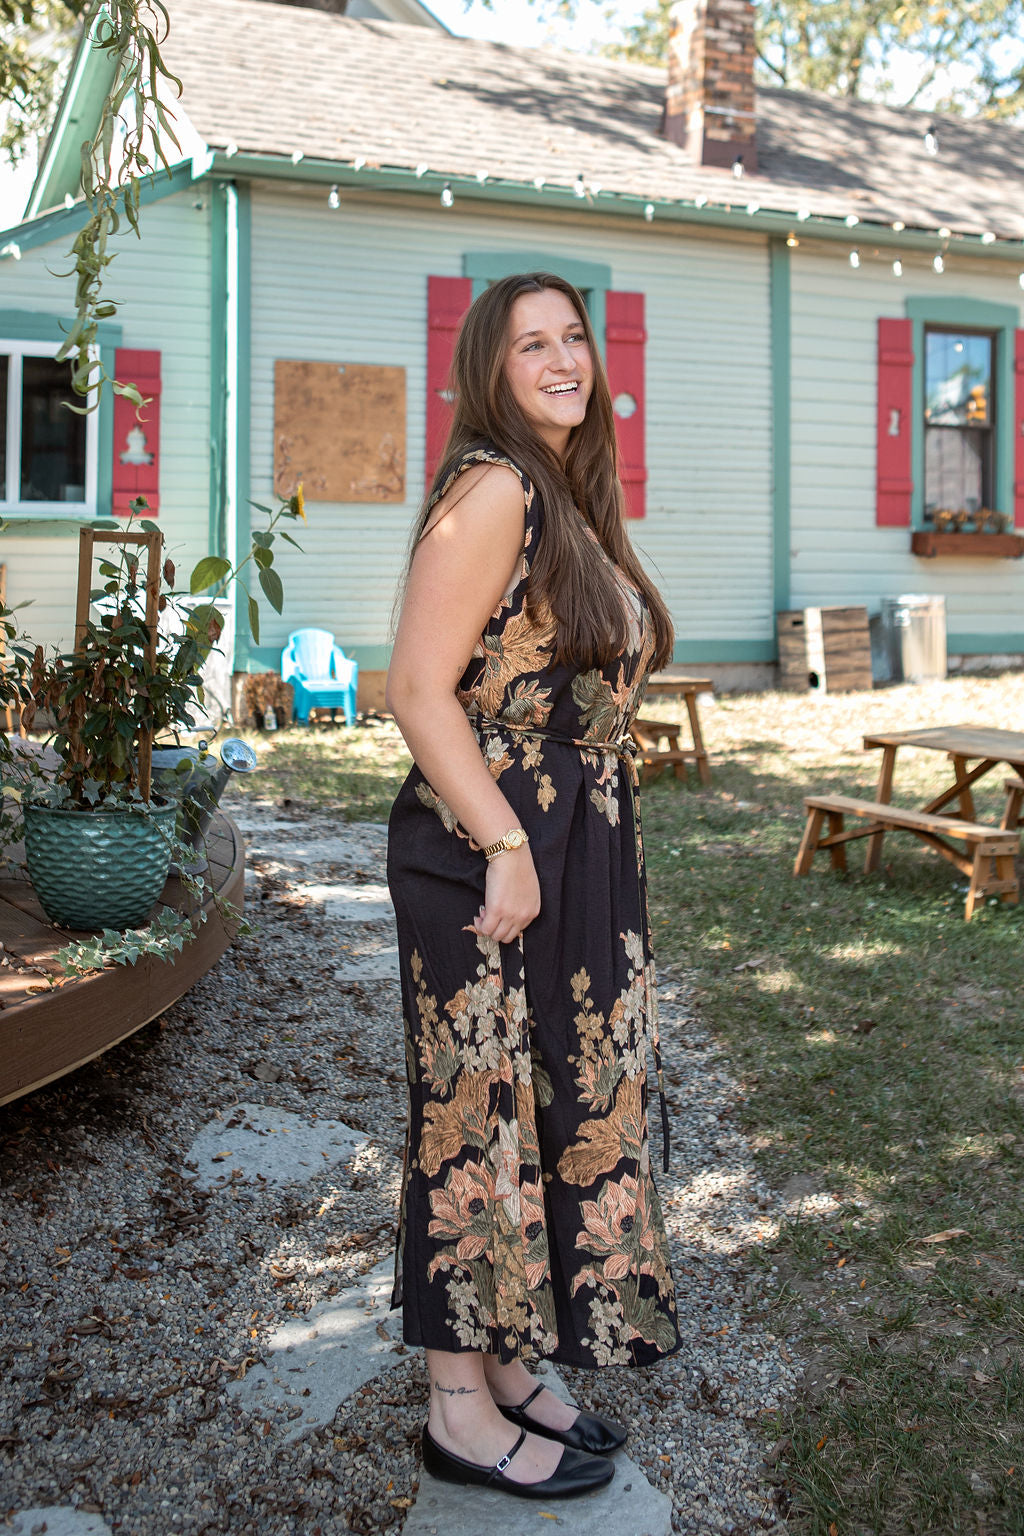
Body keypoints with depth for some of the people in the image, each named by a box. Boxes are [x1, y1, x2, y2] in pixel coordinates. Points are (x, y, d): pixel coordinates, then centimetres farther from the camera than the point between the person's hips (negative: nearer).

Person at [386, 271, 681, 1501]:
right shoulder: (493, 490, -14)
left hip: (576, 851, 9)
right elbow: (418, 689, -20)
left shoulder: (573, 503, 15)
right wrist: (506, 849, -21)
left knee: (559, 1106, 15)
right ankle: (461, 1411, 18)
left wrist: (561, 852, 16)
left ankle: (508, 1365, 31)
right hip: (485, 852, -9)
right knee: (481, 1115, 2)